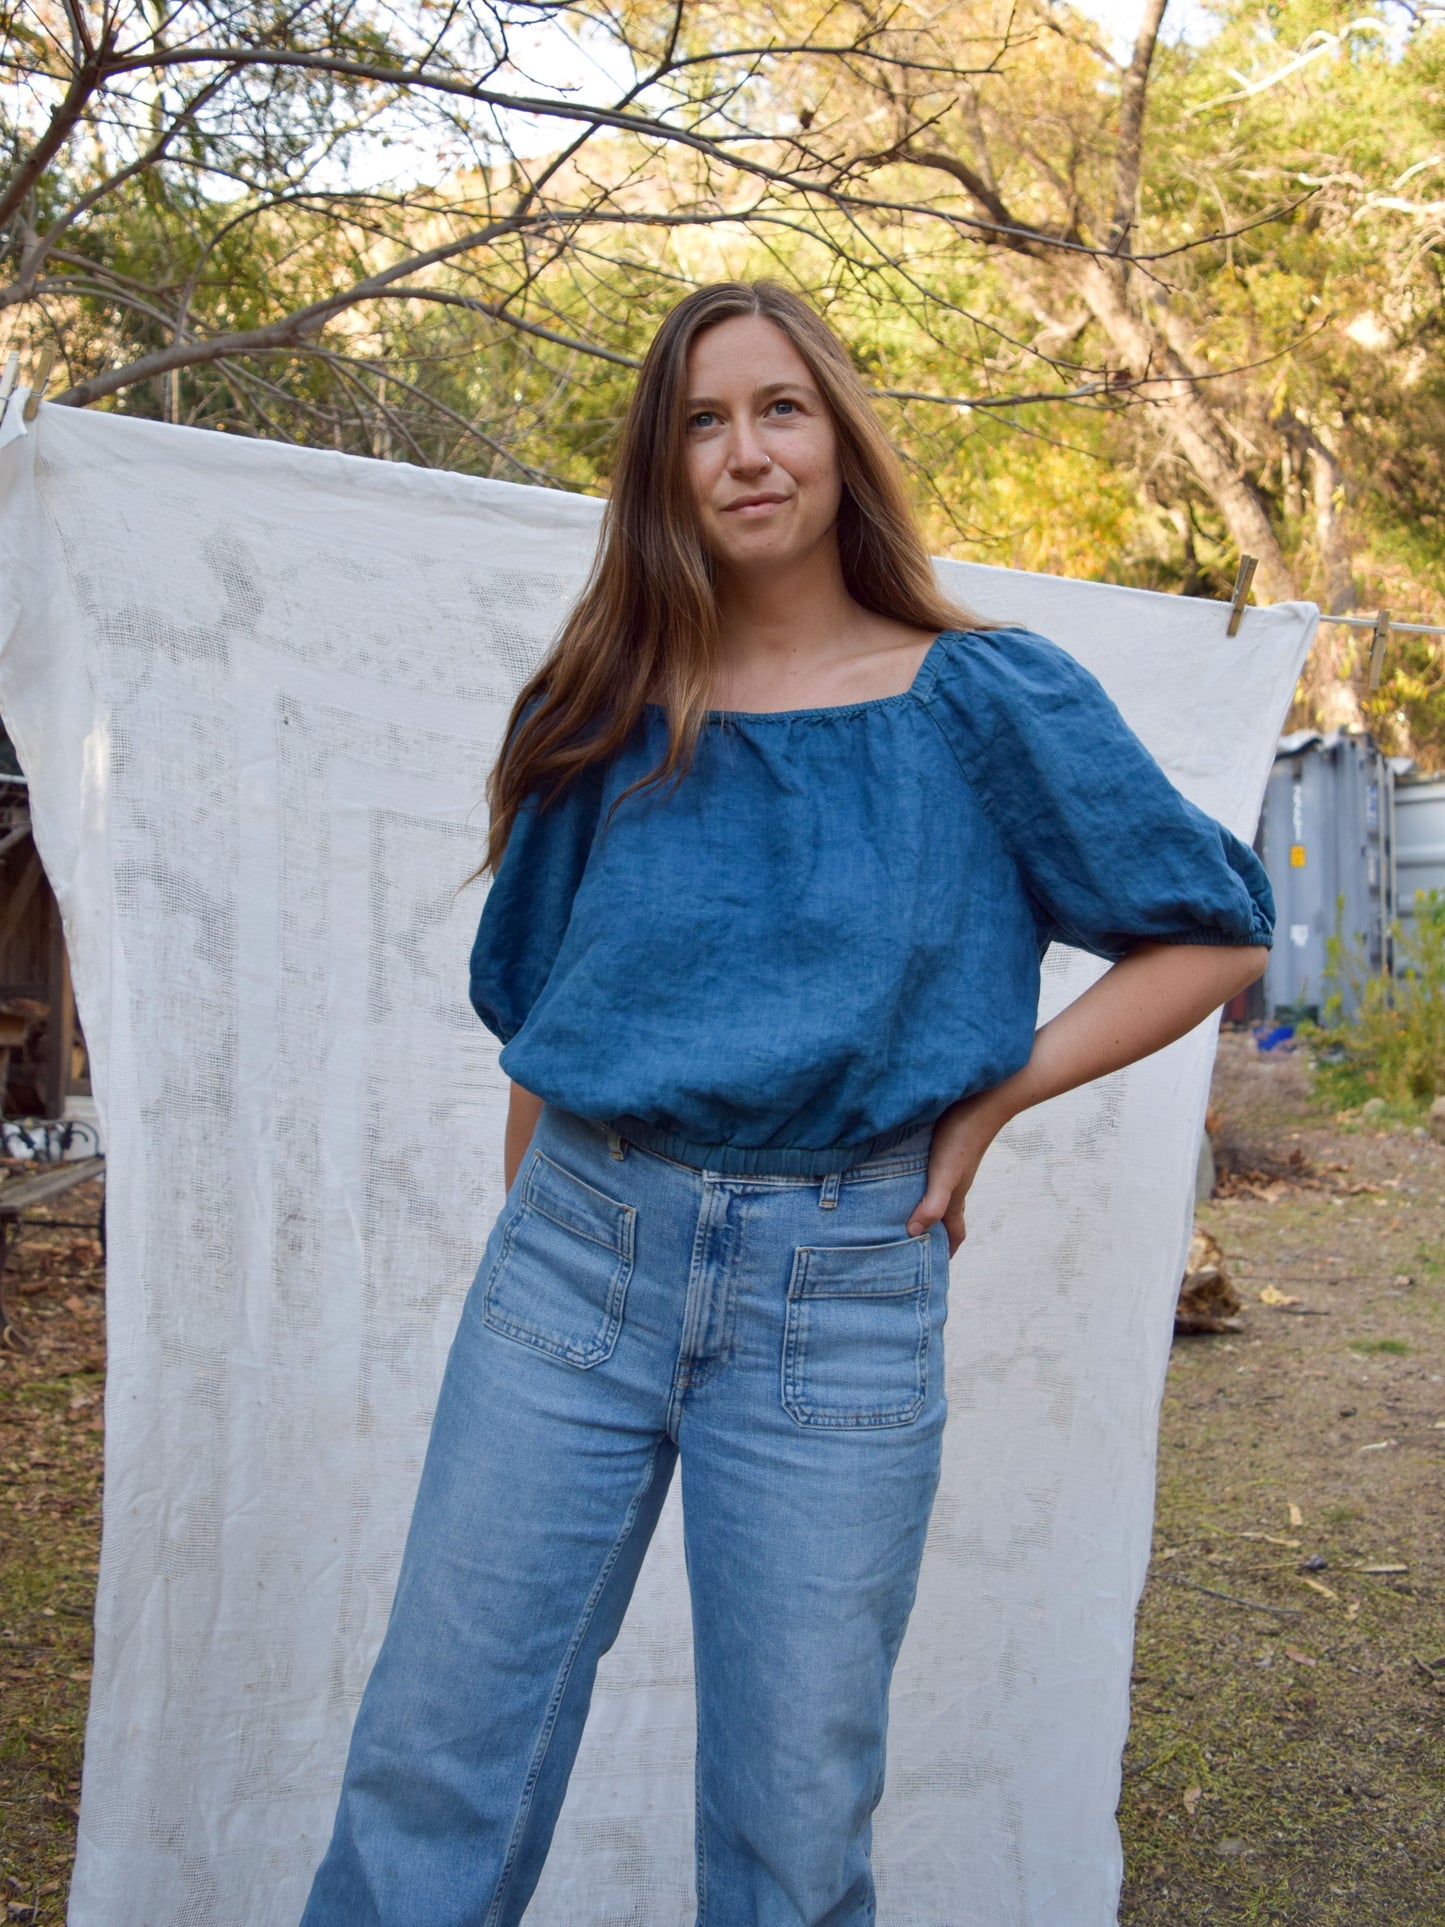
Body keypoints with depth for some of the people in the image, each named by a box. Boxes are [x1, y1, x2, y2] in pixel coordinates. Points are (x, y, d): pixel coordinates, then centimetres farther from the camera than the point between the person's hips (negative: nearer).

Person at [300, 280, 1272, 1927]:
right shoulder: (600, 717, 8)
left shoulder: (986, 704, -1)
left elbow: (1216, 936, 3)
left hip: (841, 1290, -2)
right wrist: (539, 1213, 11)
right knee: (427, 1768, 6)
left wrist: (990, 1100, -6)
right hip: (574, 1252, 3)